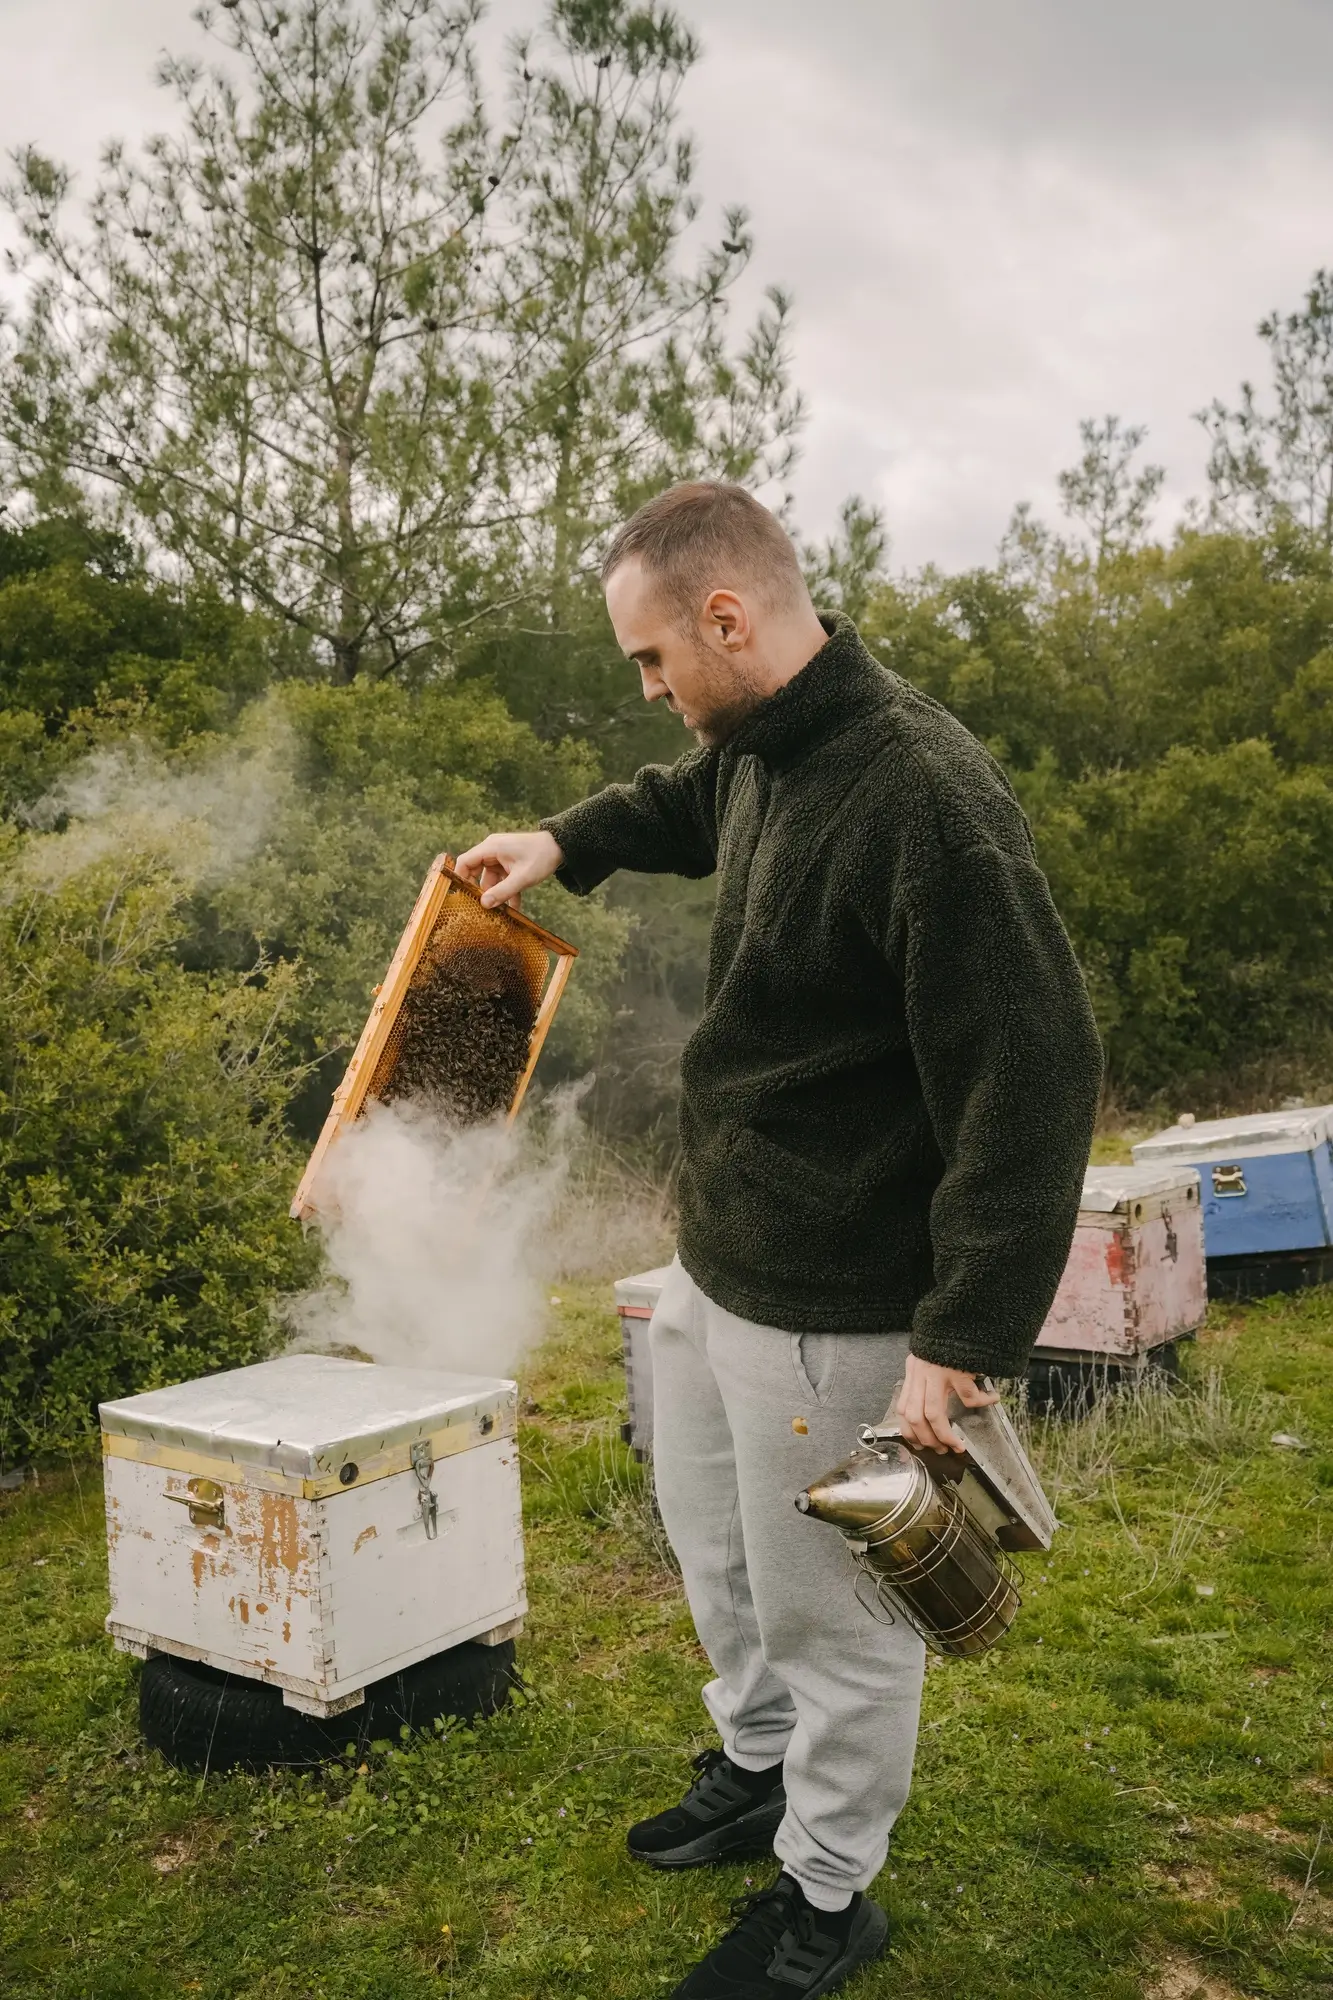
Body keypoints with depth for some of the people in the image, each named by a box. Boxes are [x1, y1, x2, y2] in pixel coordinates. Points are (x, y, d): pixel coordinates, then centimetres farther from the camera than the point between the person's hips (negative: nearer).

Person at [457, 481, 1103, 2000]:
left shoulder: (925, 799, -28)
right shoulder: (757, 749, 2)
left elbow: (1032, 1079, -29)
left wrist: (964, 1336, -28)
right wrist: (567, 842, 21)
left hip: (829, 1305, -9)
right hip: (714, 1257, 9)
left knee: (824, 1607, 10)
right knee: (709, 1532, 27)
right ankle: (757, 1766, 51)